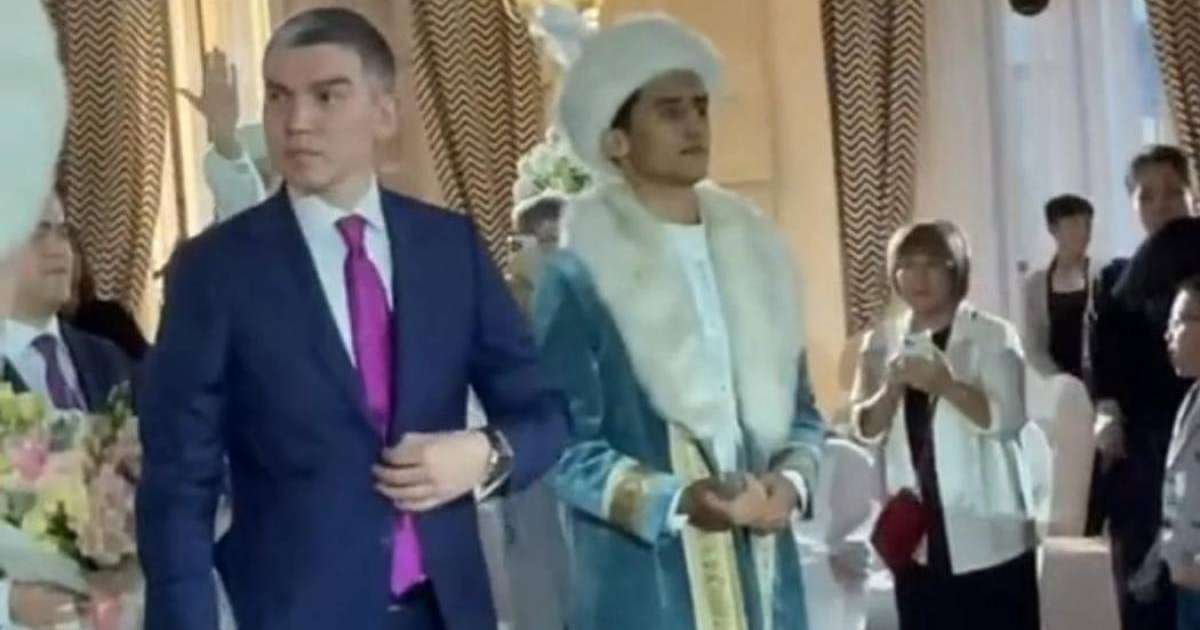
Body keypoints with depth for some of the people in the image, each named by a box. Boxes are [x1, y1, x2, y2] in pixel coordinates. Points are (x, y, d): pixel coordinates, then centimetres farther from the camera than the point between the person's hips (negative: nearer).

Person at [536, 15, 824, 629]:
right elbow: (563, 443, -8)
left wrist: (790, 479, -4)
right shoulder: (579, 272, -5)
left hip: (761, 575, 5)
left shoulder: (754, 250, 11)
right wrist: (676, 502, -21)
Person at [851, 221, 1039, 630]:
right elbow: (865, 429, 1)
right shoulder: (881, 342, 7)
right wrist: (891, 389, -18)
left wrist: (947, 385, -28)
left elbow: (1007, 419, -15)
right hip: (916, 535, 4)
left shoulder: (993, 336, -4)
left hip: (987, 536, -4)